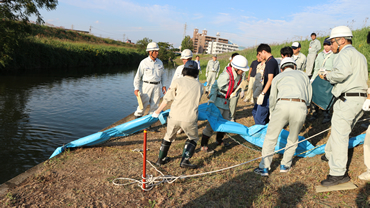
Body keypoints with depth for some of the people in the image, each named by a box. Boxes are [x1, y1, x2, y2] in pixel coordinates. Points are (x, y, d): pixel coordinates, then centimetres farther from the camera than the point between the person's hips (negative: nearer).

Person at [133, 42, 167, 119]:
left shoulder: (160, 62, 8)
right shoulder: (144, 63, -6)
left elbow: (162, 74, 19)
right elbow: (138, 76, -3)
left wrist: (163, 85, 12)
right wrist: (136, 88, -9)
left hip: (157, 86, 4)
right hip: (147, 85, -4)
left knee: (155, 104, 7)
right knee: (144, 103, -1)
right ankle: (137, 116, 20)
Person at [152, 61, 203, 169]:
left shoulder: (177, 81, 4)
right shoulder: (199, 86, 12)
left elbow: (167, 99, 6)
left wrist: (158, 111, 18)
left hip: (174, 116, 1)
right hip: (190, 119, 0)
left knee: (169, 136, 24)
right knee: (193, 138, 23)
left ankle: (161, 159, 35)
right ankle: (185, 161, 10)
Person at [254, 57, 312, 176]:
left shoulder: (278, 77, 26)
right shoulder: (303, 75, 30)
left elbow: (272, 100, 26)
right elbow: (309, 98, 27)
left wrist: (272, 116, 41)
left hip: (283, 105, -1)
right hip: (300, 107, 2)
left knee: (270, 137, 9)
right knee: (293, 139, 21)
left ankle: (264, 168, 10)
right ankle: (285, 165, 29)